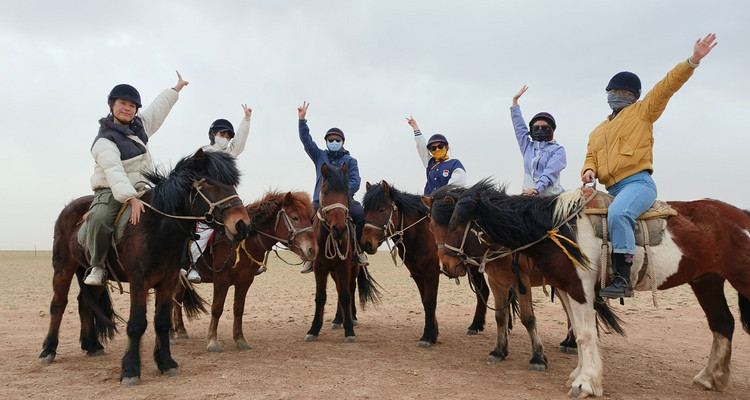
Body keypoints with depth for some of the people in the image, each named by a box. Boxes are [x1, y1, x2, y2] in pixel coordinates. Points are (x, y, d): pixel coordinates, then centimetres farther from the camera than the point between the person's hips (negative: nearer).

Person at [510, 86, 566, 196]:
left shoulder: (558, 150, 5)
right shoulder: (527, 146, 18)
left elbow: (550, 173, -10)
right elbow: (518, 125, 22)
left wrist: (536, 189, -26)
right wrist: (515, 100, 23)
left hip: (551, 195, -3)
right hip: (529, 195, 3)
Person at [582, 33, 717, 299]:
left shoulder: (642, 112, 12)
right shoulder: (597, 132, 26)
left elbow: (668, 86, 3)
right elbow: (591, 157, 19)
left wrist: (693, 60, -9)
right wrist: (589, 170, -5)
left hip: (638, 183, -7)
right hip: (612, 190, 7)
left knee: (618, 213, -35)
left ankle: (623, 279, -36)